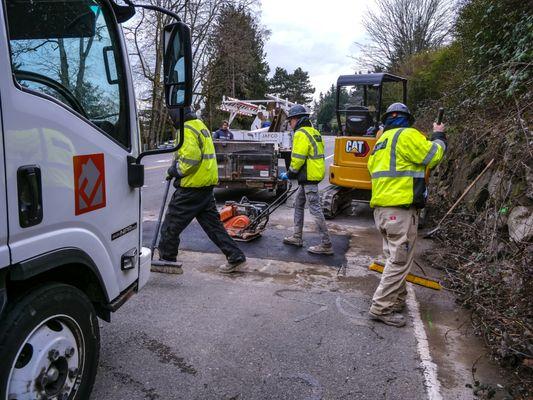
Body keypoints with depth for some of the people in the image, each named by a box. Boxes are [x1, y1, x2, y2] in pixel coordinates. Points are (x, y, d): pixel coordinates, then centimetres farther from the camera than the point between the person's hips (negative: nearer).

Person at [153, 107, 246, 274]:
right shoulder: (200, 125, 17)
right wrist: (177, 168, 16)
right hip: (206, 185, 10)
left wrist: (176, 171, -9)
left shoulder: (187, 130, -14)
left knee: (172, 222, 5)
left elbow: (191, 157, -25)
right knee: (212, 222, 13)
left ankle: (167, 258, 18)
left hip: (192, 186, -10)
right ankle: (235, 256, 13)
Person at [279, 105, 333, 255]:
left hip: (309, 177, -11)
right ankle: (297, 237, 28)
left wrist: (290, 174, -6)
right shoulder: (313, 132, 17)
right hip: (311, 176, 11)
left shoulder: (301, 134, -14)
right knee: (298, 204, 19)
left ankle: (326, 245, -4)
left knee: (315, 209, -8)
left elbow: (298, 159, -20)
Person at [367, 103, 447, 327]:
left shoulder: (382, 141, 19)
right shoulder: (407, 135, -7)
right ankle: (381, 308, -1)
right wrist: (438, 136, 10)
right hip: (401, 209, -9)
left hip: (382, 208, 9)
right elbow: (433, 156, -8)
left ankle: (398, 300, 29)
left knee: (395, 258, 19)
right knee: (399, 261, -4)